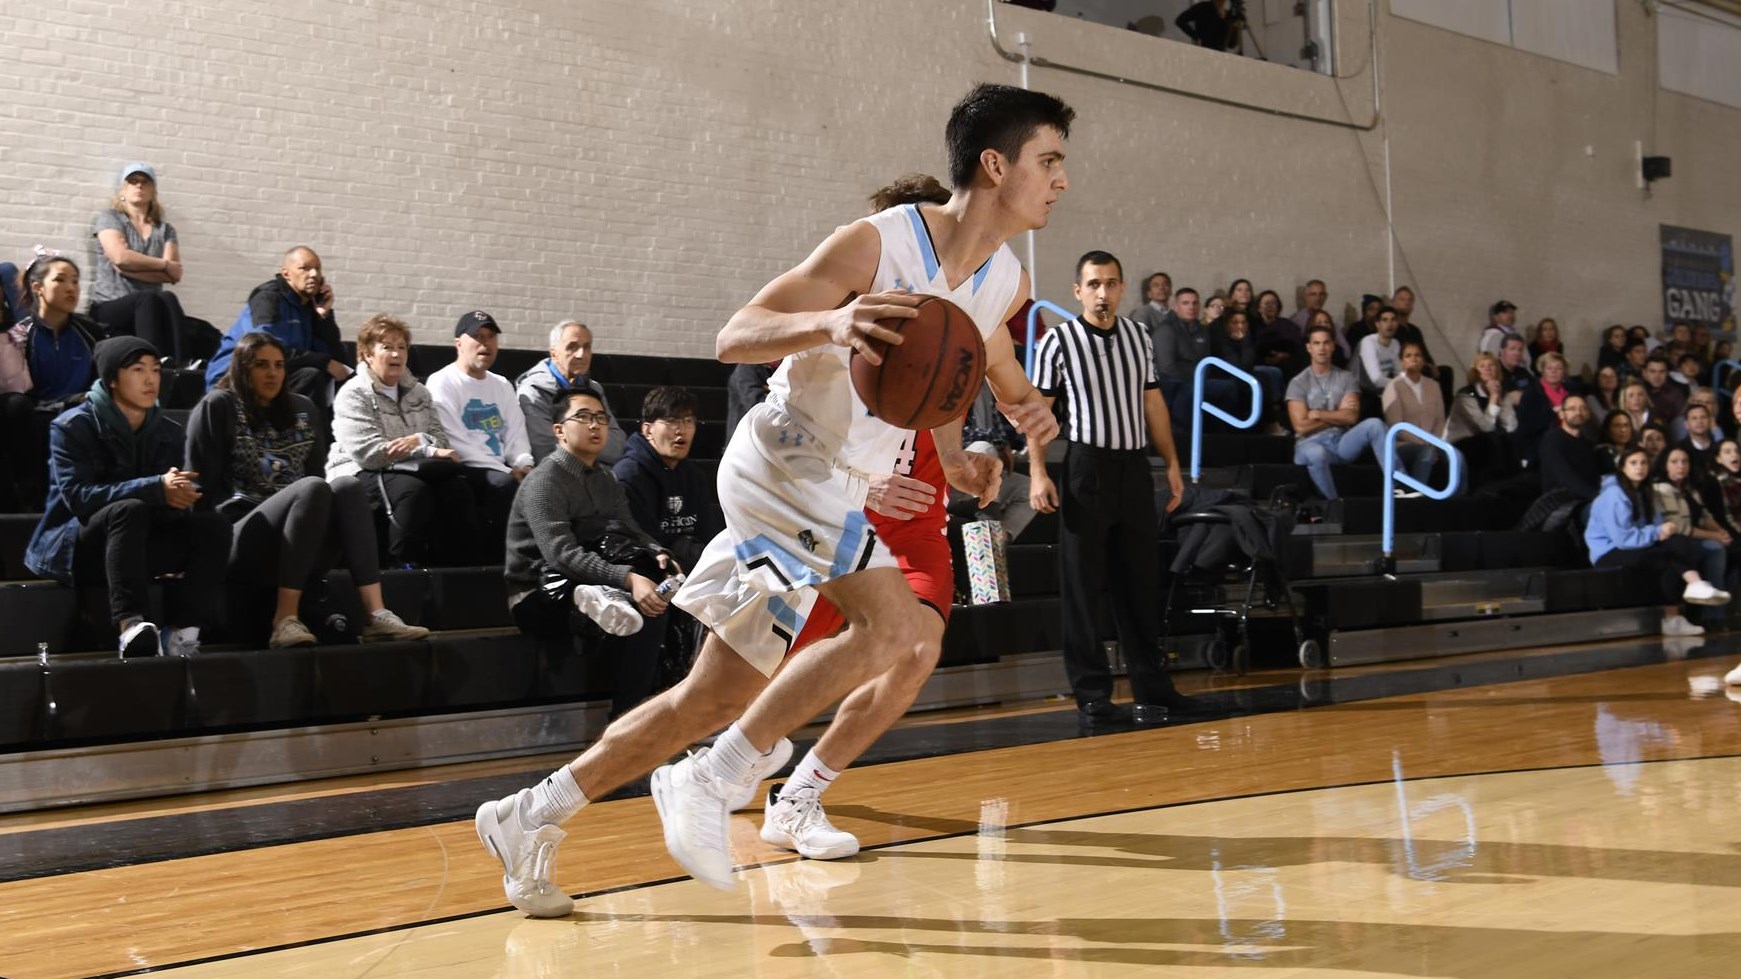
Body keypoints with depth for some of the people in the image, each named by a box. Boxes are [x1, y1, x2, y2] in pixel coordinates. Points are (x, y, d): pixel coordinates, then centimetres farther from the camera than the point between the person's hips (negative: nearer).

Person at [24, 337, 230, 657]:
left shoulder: (167, 432, 8)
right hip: (68, 547, -5)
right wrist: (156, 488, -34)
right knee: (129, 509, -35)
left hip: (136, 546, 5)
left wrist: (178, 494, -27)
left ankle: (183, 630, -30)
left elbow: (172, 507, 0)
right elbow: (79, 497, -23)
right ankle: (131, 625, -49)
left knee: (212, 525, -18)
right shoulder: (73, 426, -8)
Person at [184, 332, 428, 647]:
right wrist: (223, 532, -12)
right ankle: (285, 620, -38)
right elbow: (204, 488, -3)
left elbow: (318, 474, 20)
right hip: (239, 539, -5)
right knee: (312, 488, -31)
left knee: (348, 486, -24)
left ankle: (375, 614, -38)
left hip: (299, 549, 5)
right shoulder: (218, 406, 2)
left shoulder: (302, 409, 19)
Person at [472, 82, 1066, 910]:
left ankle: (532, 817, 19)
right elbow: (734, 338, -19)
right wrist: (829, 325, -38)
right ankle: (712, 783, -13)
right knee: (898, 630, -26)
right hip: (783, 462, -8)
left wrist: (1028, 411, 1)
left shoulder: (1006, 283, 6)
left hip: (836, 493, 8)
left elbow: (1000, 380, 25)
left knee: (719, 697, 9)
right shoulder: (876, 244, -16)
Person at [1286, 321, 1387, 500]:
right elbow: (1301, 426, -8)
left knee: (1374, 424, -23)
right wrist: (1337, 416, 0)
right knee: (1317, 454, -40)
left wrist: (1318, 414, -4)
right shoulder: (1298, 383, 2)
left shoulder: (1346, 378, 9)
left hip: (1342, 442, 3)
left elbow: (1351, 417, -4)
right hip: (1311, 443, -3)